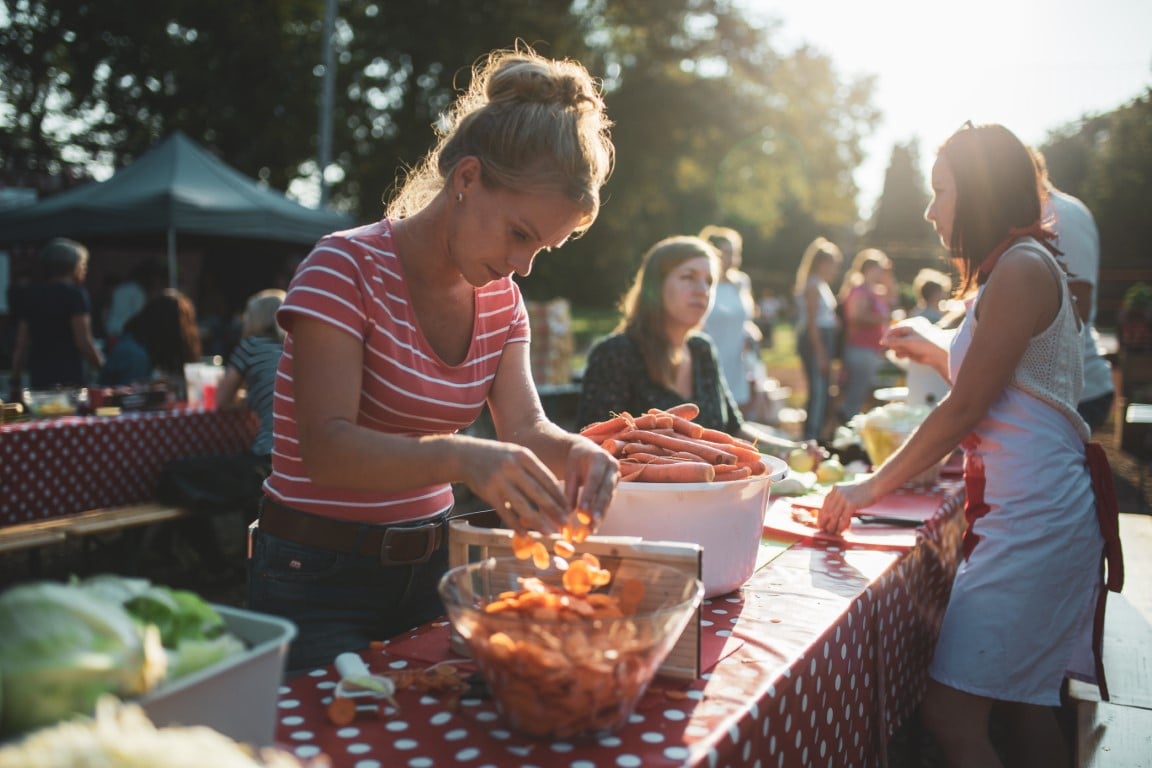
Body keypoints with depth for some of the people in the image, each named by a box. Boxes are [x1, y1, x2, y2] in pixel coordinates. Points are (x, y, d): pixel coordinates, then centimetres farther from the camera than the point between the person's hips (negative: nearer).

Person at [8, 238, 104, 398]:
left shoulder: (29, 295, 13)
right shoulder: (74, 293, -5)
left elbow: (21, 344, 12)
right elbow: (83, 342, -12)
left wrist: (15, 383, 15)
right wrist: (103, 367, 1)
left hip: (38, 381, 6)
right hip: (70, 381, -6)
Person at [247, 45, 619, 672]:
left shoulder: (501, 299, 5)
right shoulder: (346, 267, -16)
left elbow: (525, 427, -5)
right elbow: (326, 446, -25)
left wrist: (571, 450, -28)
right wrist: (460, 458, -42)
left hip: (431, 566, 6)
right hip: (318, 578, -6)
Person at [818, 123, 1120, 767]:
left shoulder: (1021, 267, -12)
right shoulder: (1021, 267, 19)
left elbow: (967, 408, -15)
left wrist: (871, 487, -9)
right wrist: (935, 349, 29)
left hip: (1034, 514, -11)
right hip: (1028, 511, 11)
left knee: (952, 715, -11)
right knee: (1027, 708, 17)